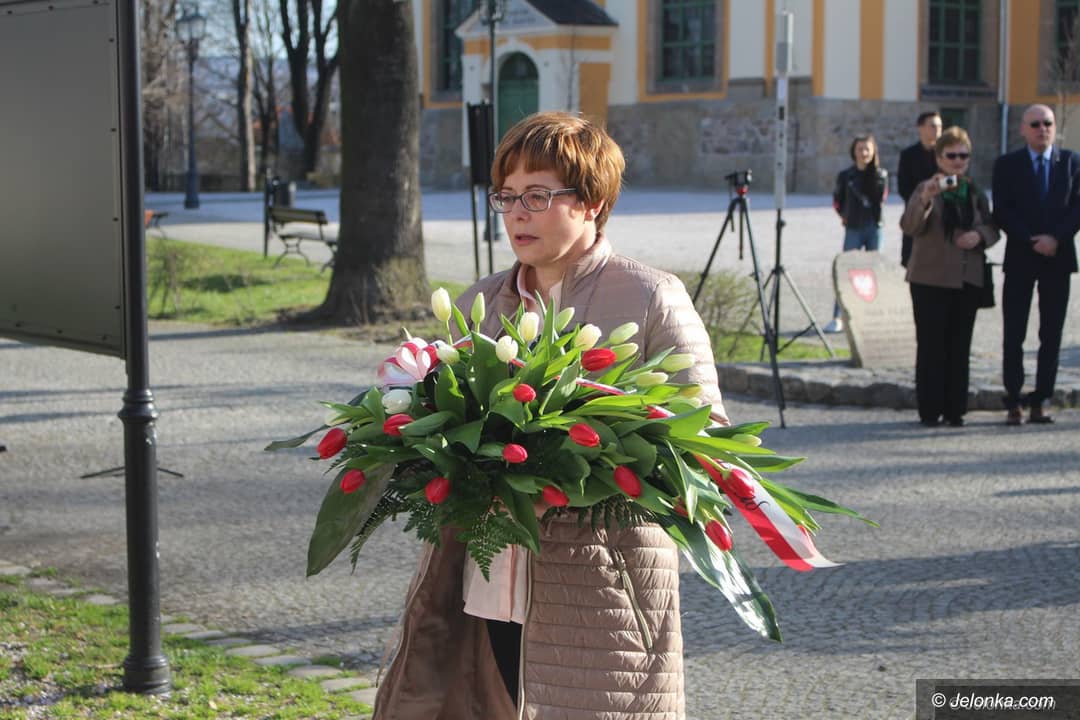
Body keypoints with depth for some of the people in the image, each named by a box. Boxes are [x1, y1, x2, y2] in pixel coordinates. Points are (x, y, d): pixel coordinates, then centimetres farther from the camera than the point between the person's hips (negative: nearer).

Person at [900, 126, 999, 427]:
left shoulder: (975, 192, 11)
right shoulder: (926, 189, -4)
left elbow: (992, 227, 16)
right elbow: (909, 226, -18)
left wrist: (980, 235, -7)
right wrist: (925, 199, -35)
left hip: (968, 279, 5)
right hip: (931, 278, -4)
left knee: (960, 345, 6)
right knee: (931, 345, -2)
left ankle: (954, 408, 13)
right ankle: (930, 409, 3)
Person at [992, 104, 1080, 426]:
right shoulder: (1007, 164, 3)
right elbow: (1002, 212, -4)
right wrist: (1032, 241, -13)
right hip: (1020, 259, -1)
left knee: (1051, 335, 3)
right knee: (1013, 335, -2)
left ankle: (1040, 401, 8)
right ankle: (1013, 402, 4)